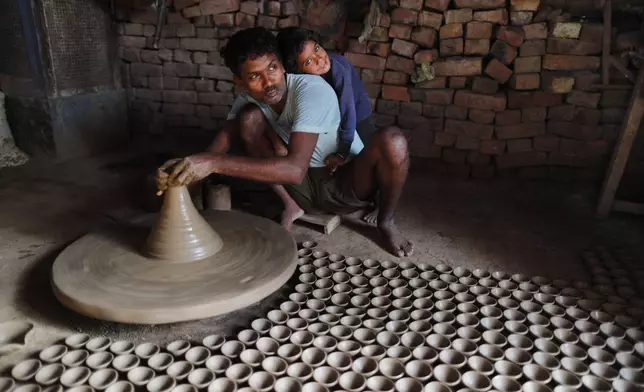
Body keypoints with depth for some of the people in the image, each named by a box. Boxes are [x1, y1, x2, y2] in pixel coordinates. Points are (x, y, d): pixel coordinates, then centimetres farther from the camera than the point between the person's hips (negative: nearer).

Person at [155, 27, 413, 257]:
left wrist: (214, 163, -45)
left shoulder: (313, 90, -28)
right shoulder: (248, 99, -8)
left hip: (347, 185, -3)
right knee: (249, 117, -17)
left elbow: (295, 169, -40)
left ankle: (386, 222, -5)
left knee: (392, 141, -35)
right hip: (303, 187, 4)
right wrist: (190, 166, -38)